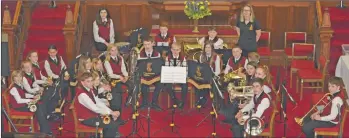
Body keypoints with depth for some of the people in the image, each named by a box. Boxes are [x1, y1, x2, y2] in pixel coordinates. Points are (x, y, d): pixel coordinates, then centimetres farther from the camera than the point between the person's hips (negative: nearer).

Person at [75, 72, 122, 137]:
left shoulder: (90, 90, 7)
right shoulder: (82, 94, -24)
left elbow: (98, 103, 5)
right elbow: (94, 109, -27)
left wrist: (112, 112, -8)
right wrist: (111, 113, -22)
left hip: (94, 115, 9)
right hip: (87, 119, -9)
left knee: (115, 123, 5)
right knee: (113, 126, -15)